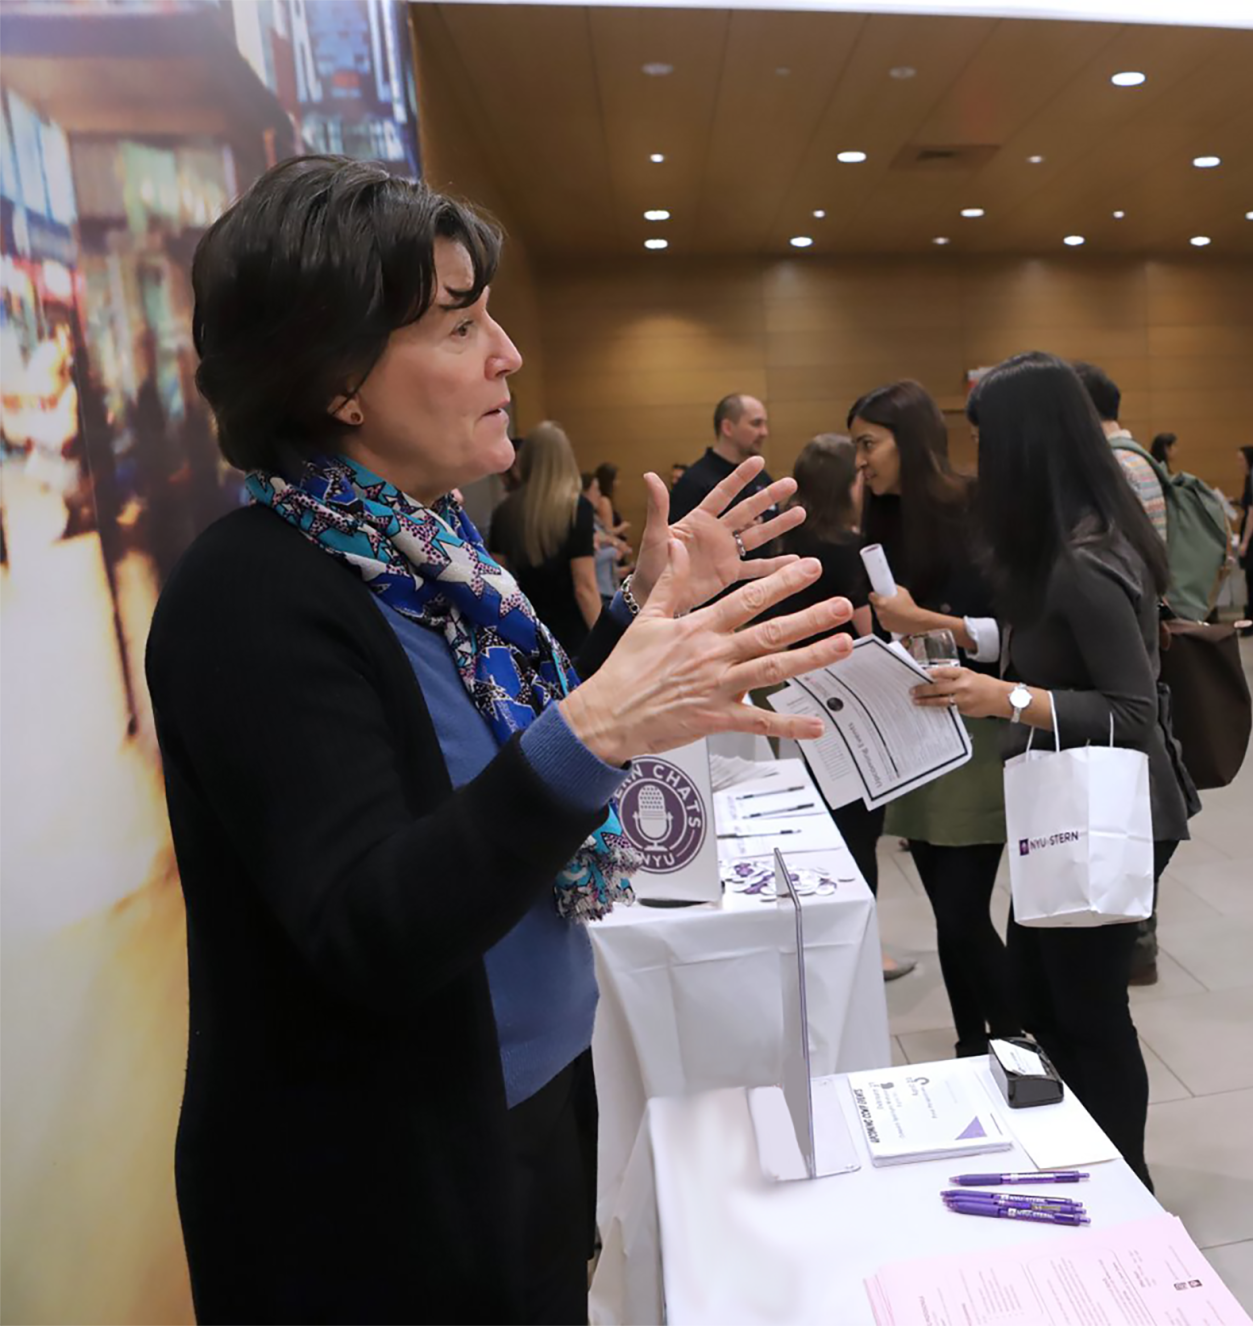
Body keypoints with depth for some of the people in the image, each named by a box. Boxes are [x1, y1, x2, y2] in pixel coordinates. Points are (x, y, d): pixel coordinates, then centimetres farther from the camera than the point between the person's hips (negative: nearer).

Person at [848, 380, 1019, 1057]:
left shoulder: (979, 518, -11)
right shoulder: (886, 526, 8)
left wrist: (924, 621, -21)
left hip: (973, 743, -6)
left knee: (964, 916, -3)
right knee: (950, 917, 14)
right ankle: (972, 1053, 29)